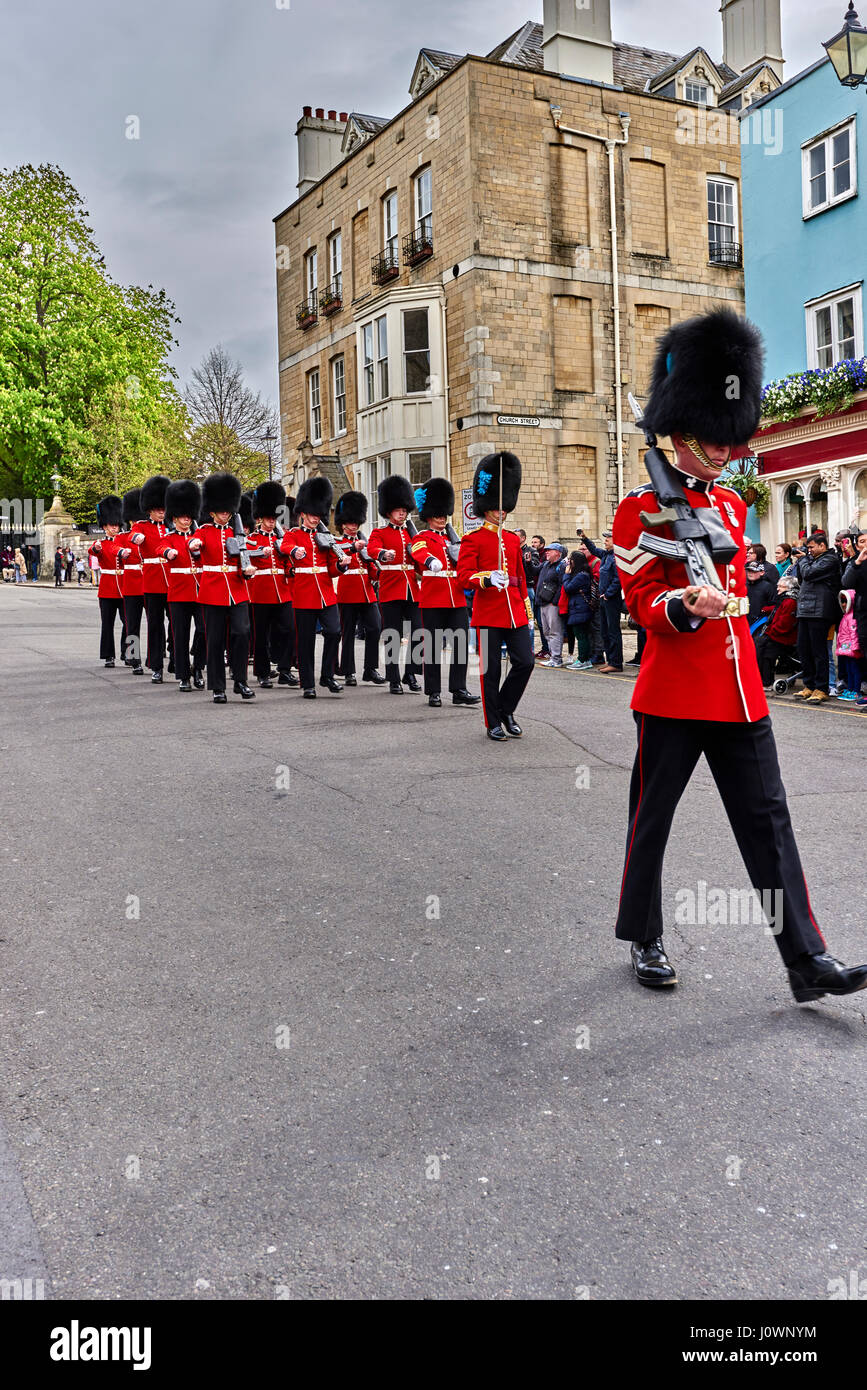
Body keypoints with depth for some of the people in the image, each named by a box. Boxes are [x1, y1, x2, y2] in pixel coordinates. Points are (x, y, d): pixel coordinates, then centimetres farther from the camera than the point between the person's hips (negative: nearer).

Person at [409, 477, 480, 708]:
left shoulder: (452, 538, 19)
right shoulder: (421, 538, 1)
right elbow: (419, 552, -24)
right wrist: (431, 561, -46)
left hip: (457, 600, 5)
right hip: (432, 600, -5)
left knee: (461, 644, 0)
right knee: (433, 646, 0)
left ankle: (459, 690, 5)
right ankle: (434, 692, 8)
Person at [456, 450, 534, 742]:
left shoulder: (513, 539, 15)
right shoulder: (473, 540, -2)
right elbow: (463, 576, -10)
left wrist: (527, 609, 15)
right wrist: (488, 579, -27)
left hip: (515, 613, 5)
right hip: (488, 613, -5)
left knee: (525, 662, -1)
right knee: (491, 670, 1)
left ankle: (506, 710, 20)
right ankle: (493, 724, 12)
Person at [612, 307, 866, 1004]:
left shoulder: (732, 504, 15)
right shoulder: (642, 507, -5)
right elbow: (643, 599, -11)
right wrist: (686, 606, -30)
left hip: (739, 691, 6)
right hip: (673, 692, -6)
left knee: (768, 820, 5)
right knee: (652, 818, 8)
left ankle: (807, 960, 10)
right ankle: (644, 940, 25)